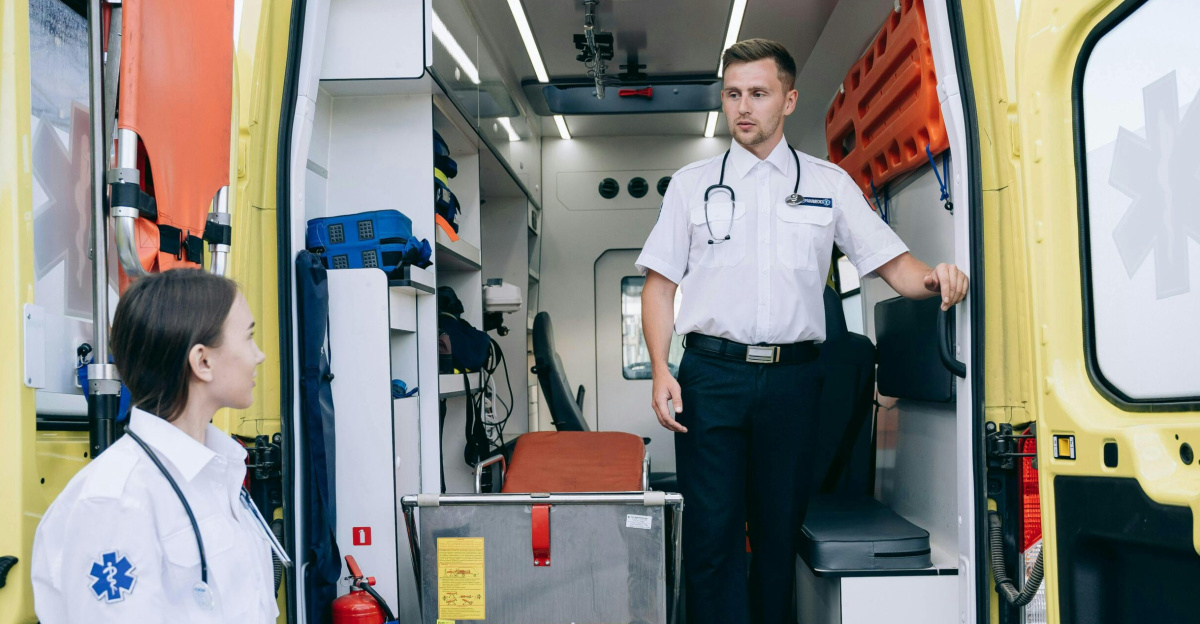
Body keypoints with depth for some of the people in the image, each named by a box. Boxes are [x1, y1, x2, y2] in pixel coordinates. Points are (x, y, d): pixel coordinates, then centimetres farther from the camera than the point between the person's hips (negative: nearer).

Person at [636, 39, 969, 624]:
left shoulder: (830, 184, 12)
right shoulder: (692, 184, 11)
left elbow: (891, 262, 8)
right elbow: (659, 284, 8)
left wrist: (933, 278, -15)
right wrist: (661, 370, -5)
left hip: (792, 378, 1)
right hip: (712, 373, -1)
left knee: (780, 527, 8)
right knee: (712, 530, -4)